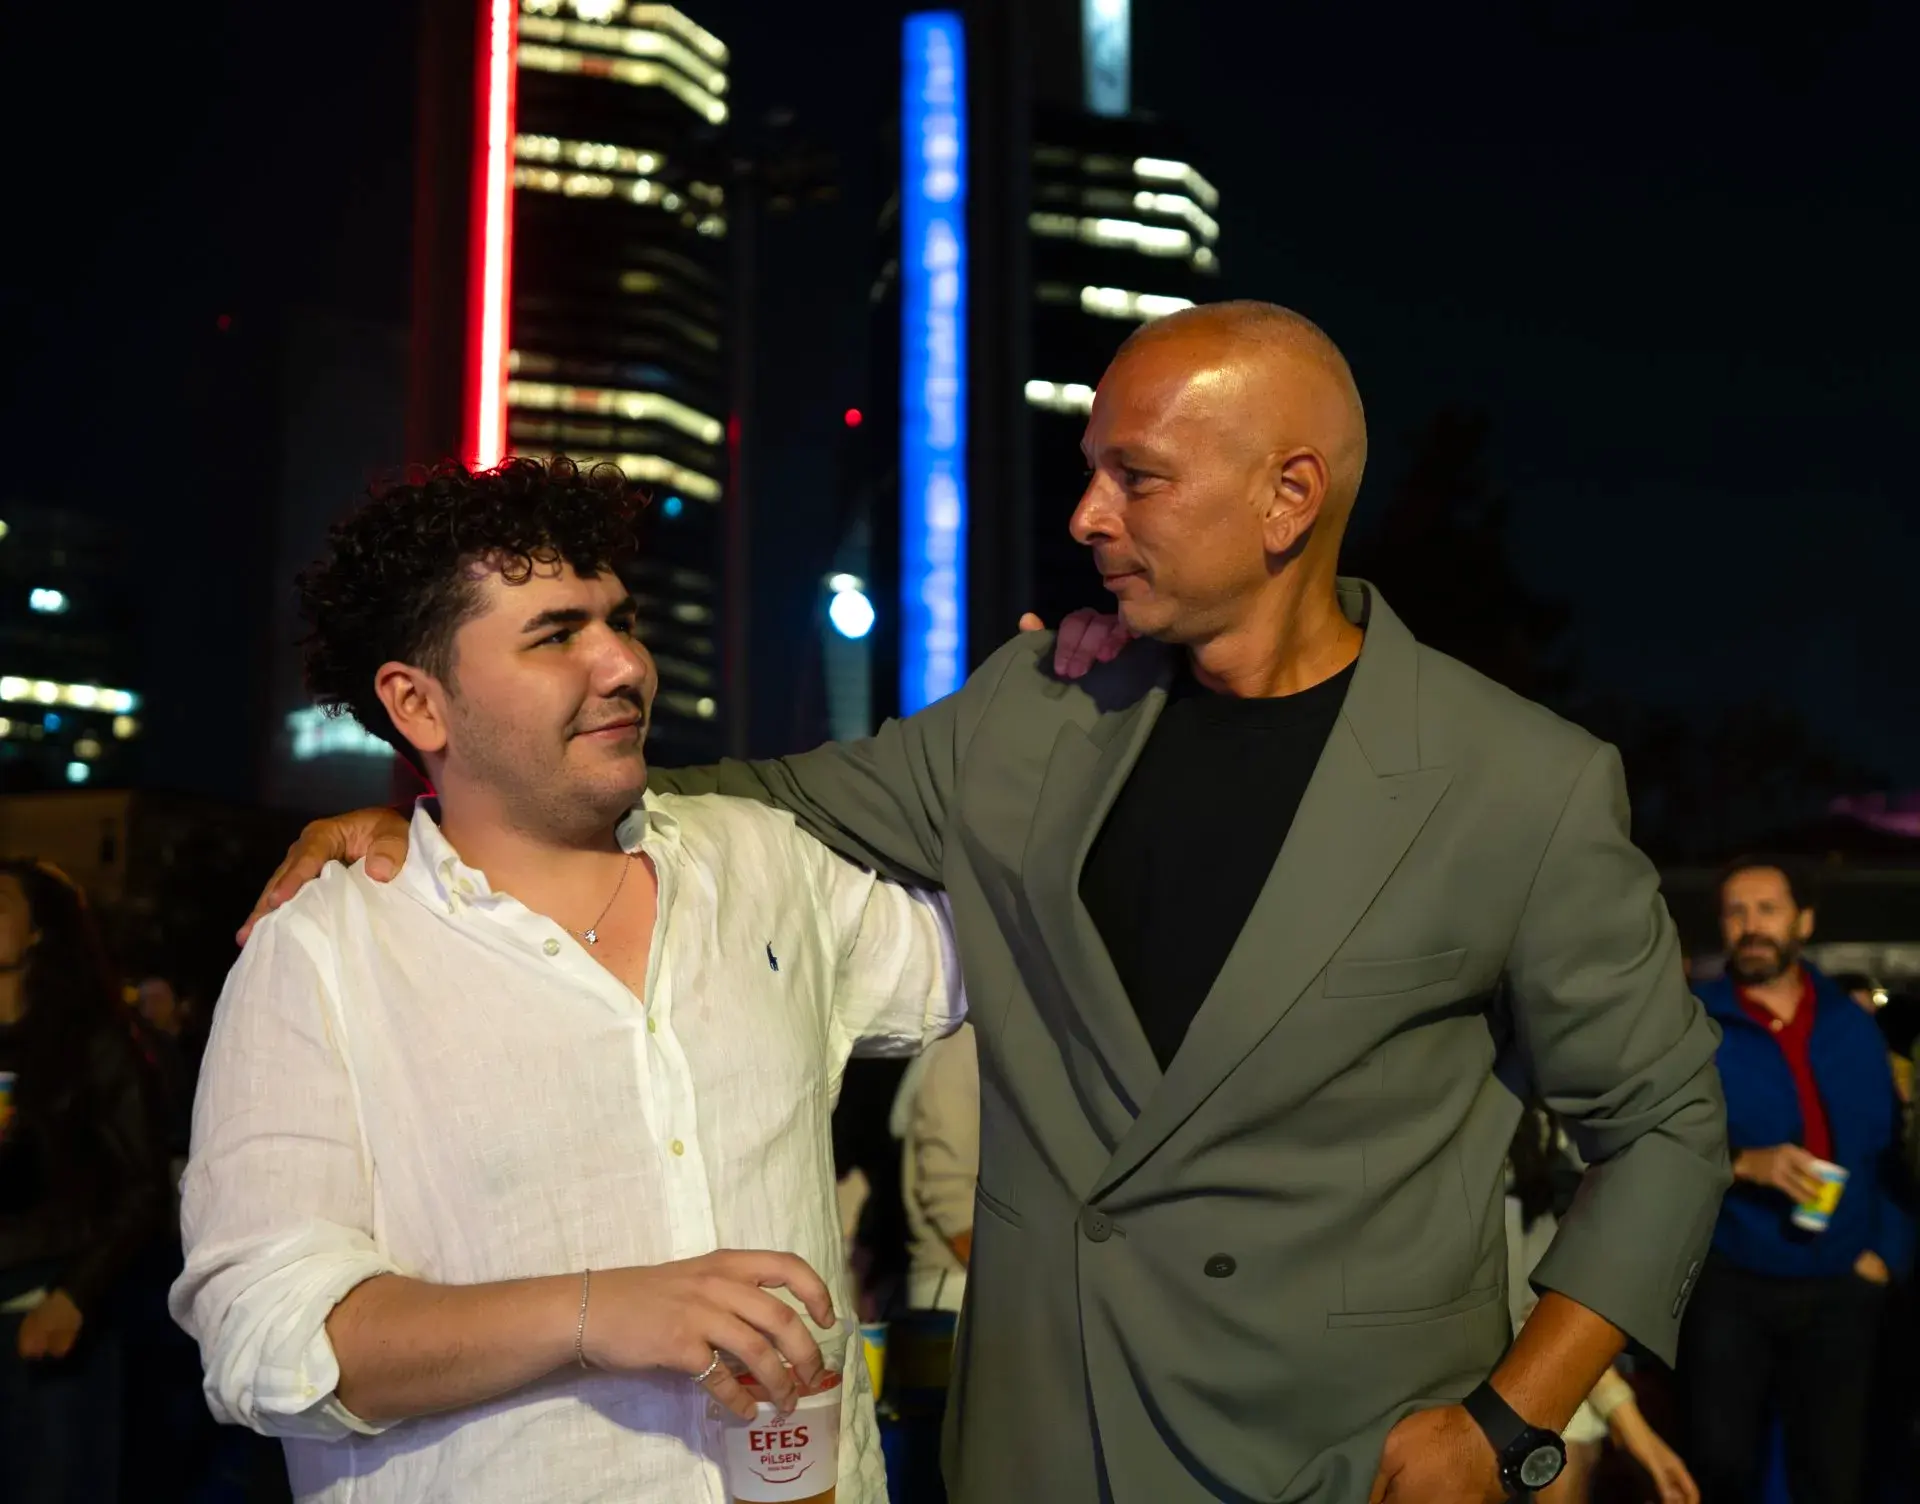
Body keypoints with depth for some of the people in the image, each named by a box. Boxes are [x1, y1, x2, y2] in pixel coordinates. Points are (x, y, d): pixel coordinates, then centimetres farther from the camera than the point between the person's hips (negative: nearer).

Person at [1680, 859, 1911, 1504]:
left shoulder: (1852, 1026, 8)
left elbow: (1889, 1145, 12)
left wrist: (1884, 1249, 1)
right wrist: (1743, 1163, -24)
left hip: (1840, 1288, 3)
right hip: (1730, 1286, -3)